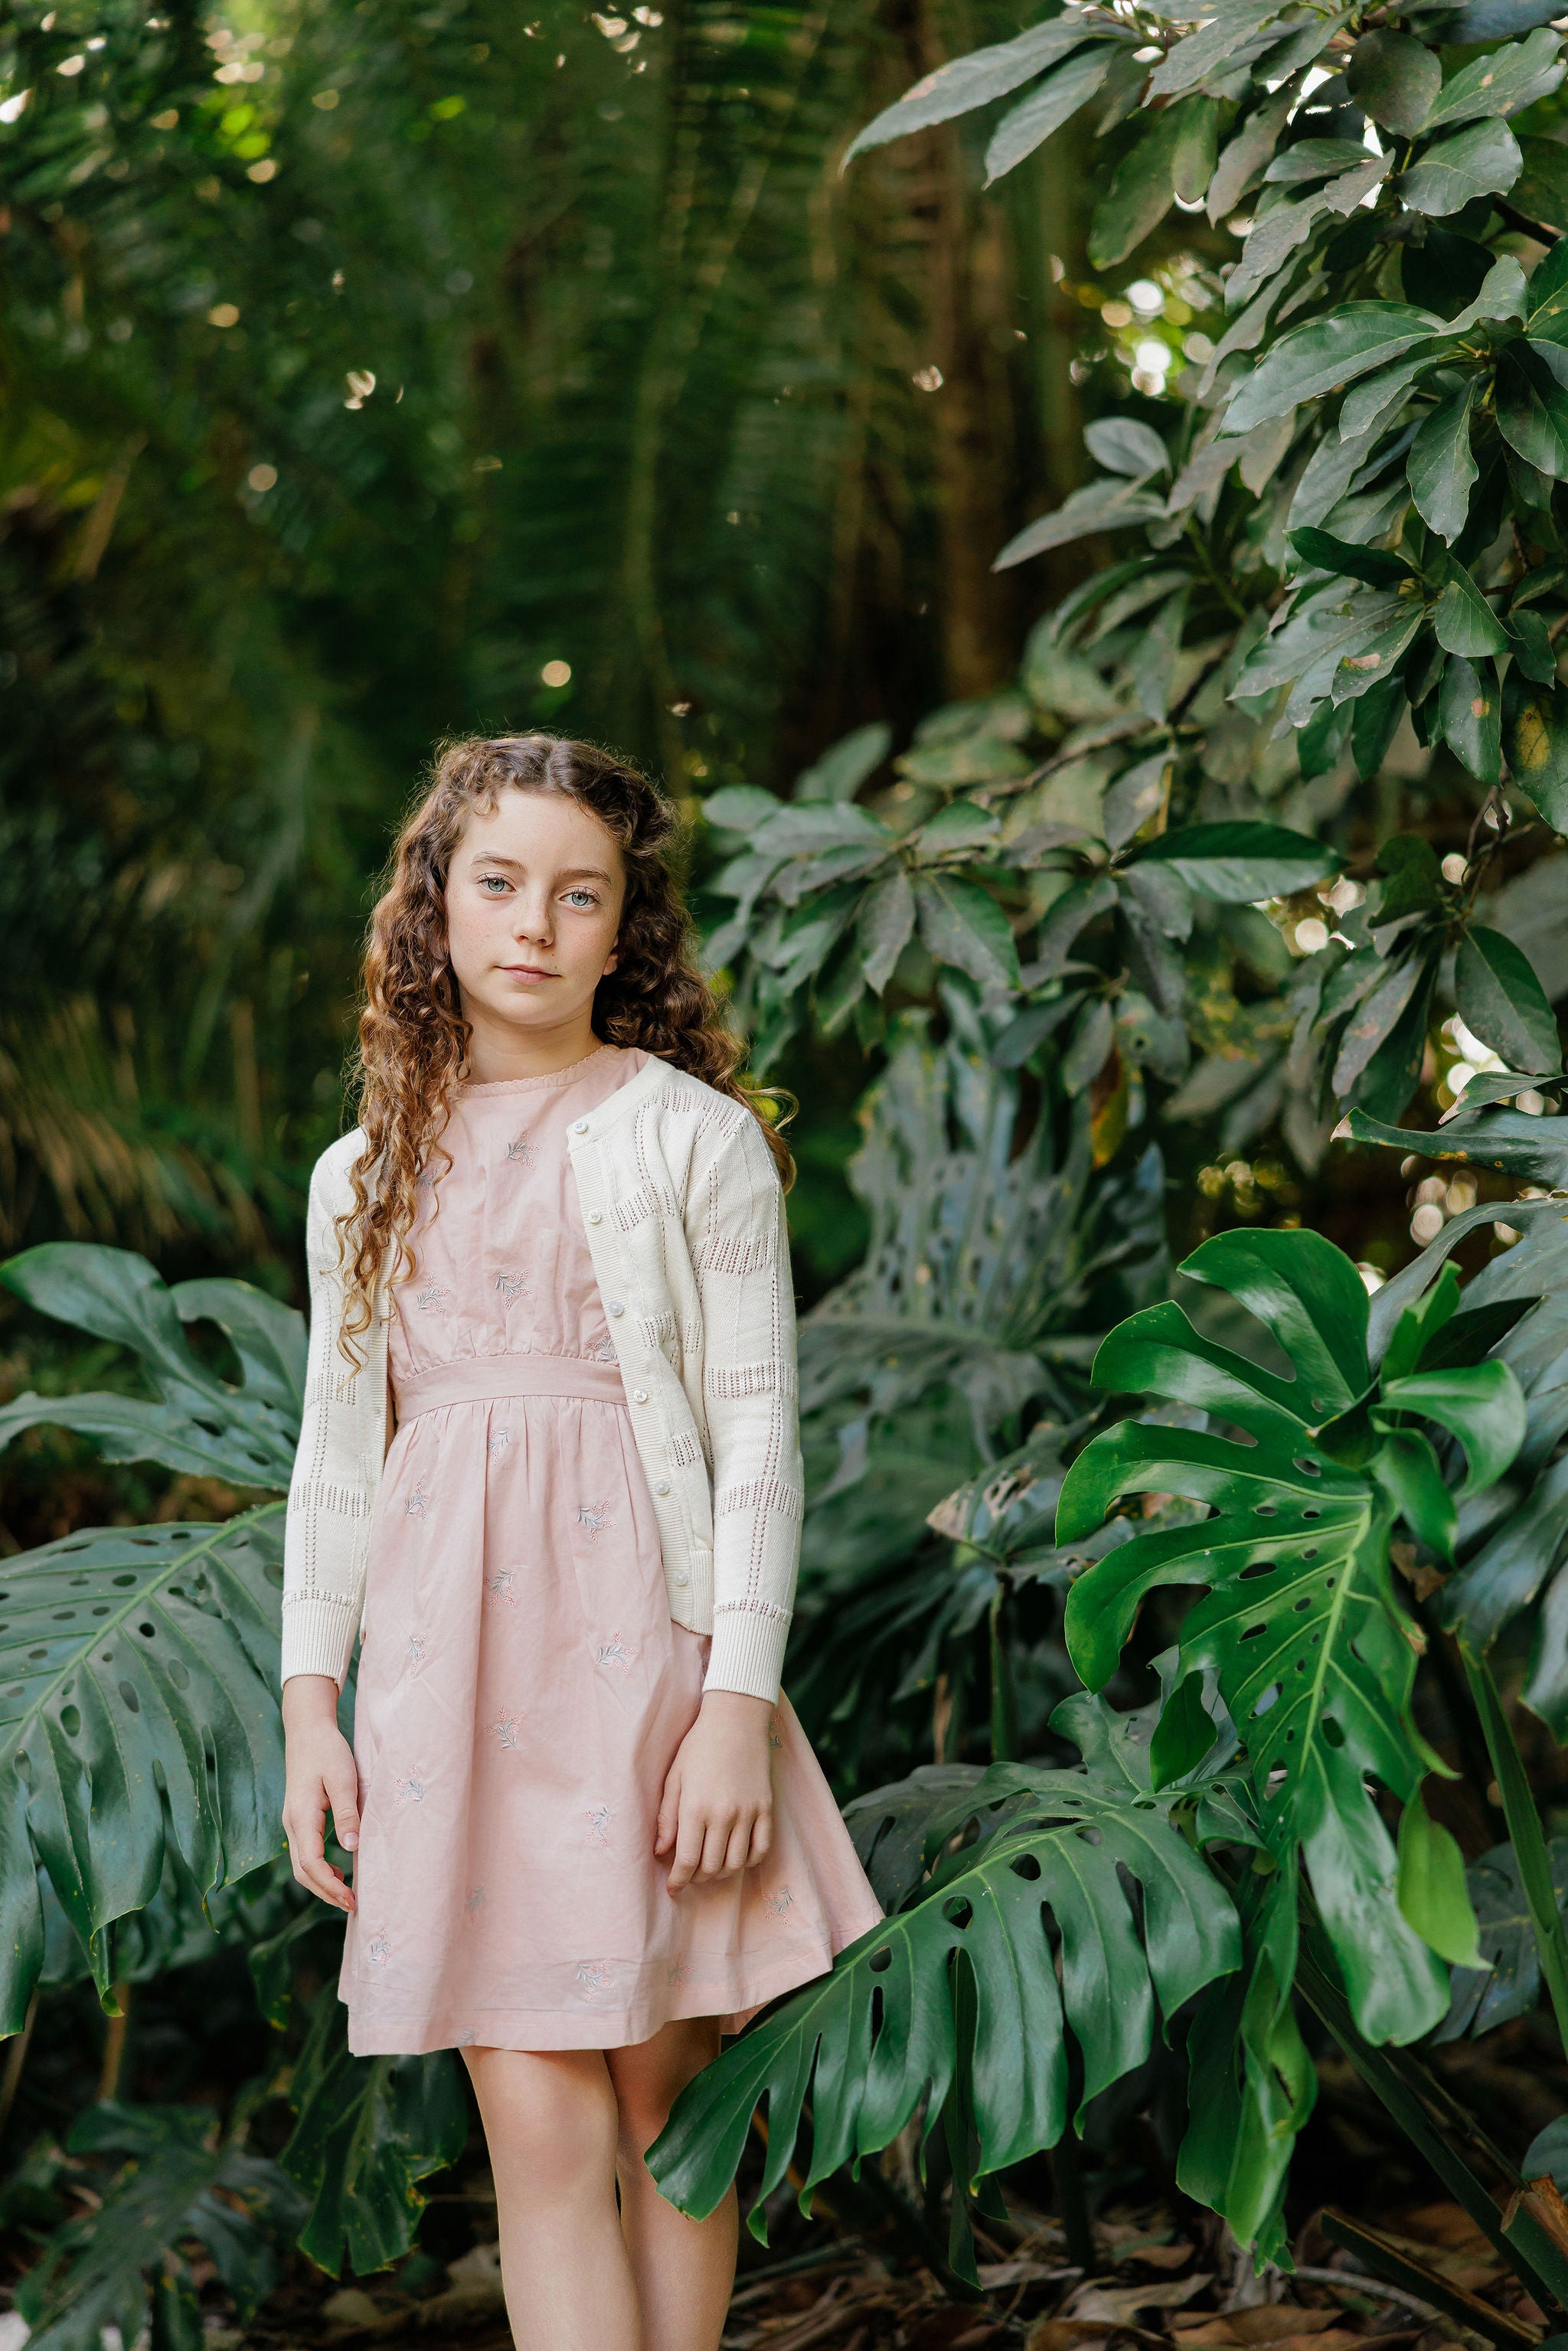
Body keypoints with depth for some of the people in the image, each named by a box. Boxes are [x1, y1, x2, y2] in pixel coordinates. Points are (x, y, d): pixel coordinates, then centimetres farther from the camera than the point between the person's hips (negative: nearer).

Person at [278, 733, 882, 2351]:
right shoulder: (366, 1174, 13)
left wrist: (738, 1702, -10)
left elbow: (759, 1436, -2)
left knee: (667, 2103, 3)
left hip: (642, 1642, -2)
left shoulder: (694, 1138, 2)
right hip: (447, 1656, 3)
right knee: (540, 2130, -3)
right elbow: (336, 1453, 15)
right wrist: (310, 1704, 7)